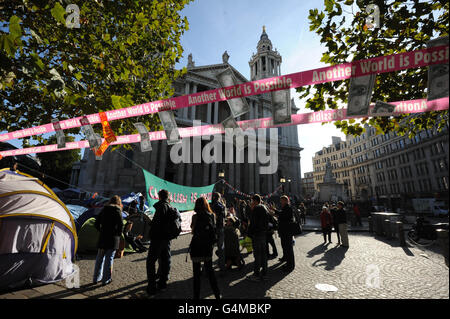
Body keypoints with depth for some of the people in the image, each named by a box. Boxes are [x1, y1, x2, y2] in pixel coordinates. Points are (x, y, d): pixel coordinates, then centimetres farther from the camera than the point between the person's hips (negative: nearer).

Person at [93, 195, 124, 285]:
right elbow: (120, 224, -16)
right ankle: (106, 279, 16)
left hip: (102, 237, 5)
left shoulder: (104, 210, 7)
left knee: (100, 257, 18)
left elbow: (96, 224, 9)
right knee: (109, 258, 6)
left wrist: (102, 231, 16)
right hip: (113, 238, -5)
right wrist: (118, 234, 0)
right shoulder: (117, 211, -8)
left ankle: (97, 278, 30)